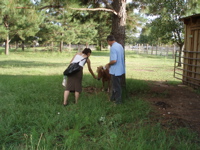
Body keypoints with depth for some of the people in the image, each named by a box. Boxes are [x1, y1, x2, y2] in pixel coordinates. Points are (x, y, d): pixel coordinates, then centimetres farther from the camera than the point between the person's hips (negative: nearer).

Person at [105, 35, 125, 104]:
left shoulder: (113, 48, -21)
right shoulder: (120, 46, 7)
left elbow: (114, 60, -28)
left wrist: (108, 64, -9)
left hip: (115, 71, -9)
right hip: (120, 69, 9)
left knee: (116, 86, 5)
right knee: (114, 85, 21)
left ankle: (118, 101, 17)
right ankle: (113, 98, 33)